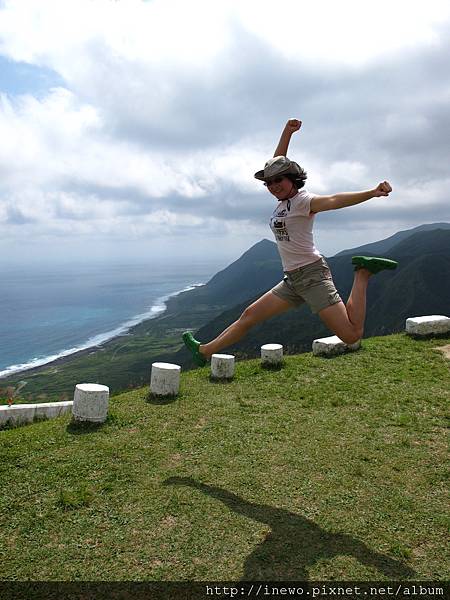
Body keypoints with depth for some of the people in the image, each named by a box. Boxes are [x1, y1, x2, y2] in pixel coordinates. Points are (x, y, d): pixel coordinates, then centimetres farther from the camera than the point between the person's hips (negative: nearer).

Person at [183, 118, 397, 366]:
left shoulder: (303, 201, -11)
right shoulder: (285, 199, 14)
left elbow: (333, 201, -30)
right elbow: (278, 161, 26)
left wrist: (372, 193, -45)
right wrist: (287, 132, 19)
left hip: (312, 273, -8)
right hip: (293, 280, 8)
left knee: (351, 335, -16)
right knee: (249, 315, 11)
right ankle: (204, 351, 21)